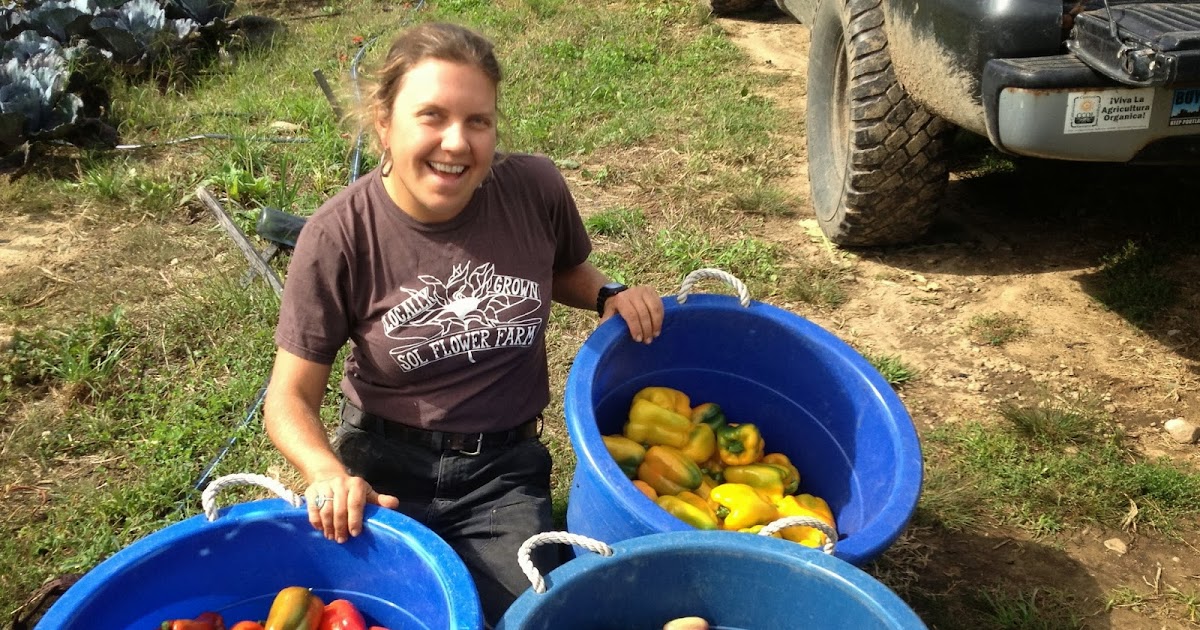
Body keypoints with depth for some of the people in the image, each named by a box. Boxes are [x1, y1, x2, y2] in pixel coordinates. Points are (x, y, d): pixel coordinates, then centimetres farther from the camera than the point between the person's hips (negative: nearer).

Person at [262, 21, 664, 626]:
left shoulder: (535, 189, -11)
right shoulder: (338, 237, -17)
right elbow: (290, 398, -10)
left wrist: (609, 297, -8)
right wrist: (329, 474, -29)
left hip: (504, 468, 2)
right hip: (386, 466, -1)